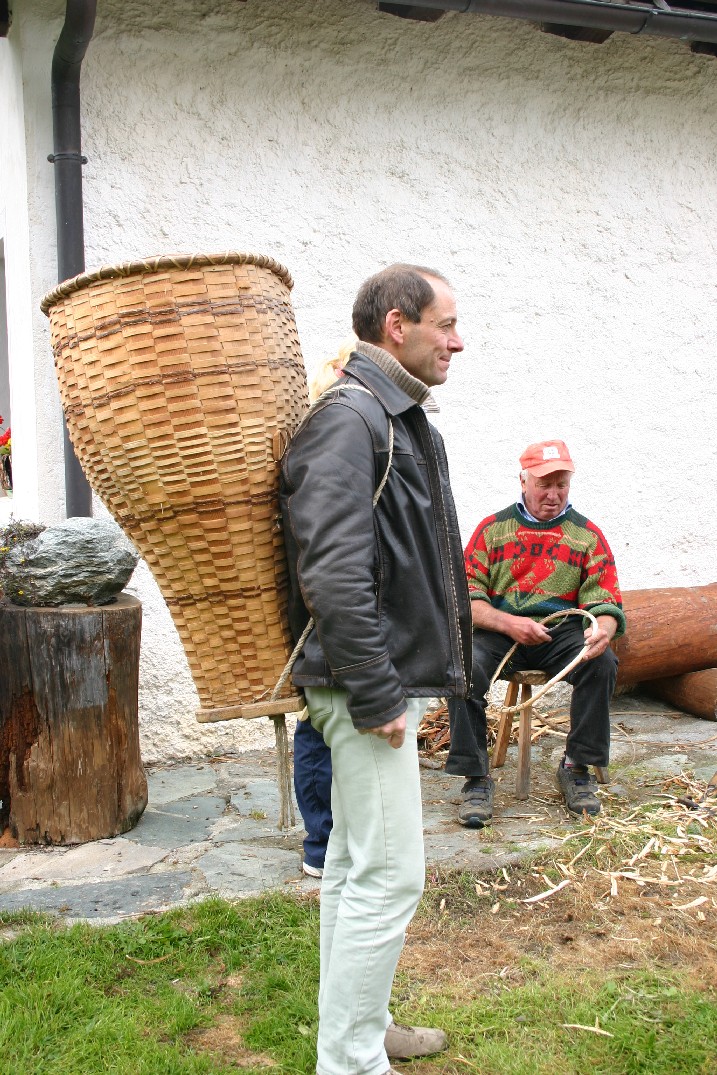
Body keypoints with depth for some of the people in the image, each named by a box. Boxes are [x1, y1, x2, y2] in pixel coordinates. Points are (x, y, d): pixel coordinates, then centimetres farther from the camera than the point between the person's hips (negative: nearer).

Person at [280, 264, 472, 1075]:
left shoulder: (398, 417, 15)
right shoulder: (348, 417, -18)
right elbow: (333, 573, -27)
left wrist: (402, 685, 17)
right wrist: (376, 697, -23)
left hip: (390, 674, 10)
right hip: (370, 681, -10)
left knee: (356, 863, 19)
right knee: (387, 877, -3)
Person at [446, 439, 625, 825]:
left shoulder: (587, 535, 9)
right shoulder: (492, 528, 7)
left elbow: (605, 602, 2)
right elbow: (467, 597, 0)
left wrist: (602, 630, -22)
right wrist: (508, 623, -18)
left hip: (560, 633, 1)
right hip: (498, 630, -1)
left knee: (602, 663, -29)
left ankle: (577, 767, -8)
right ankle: (475, 779, -17)